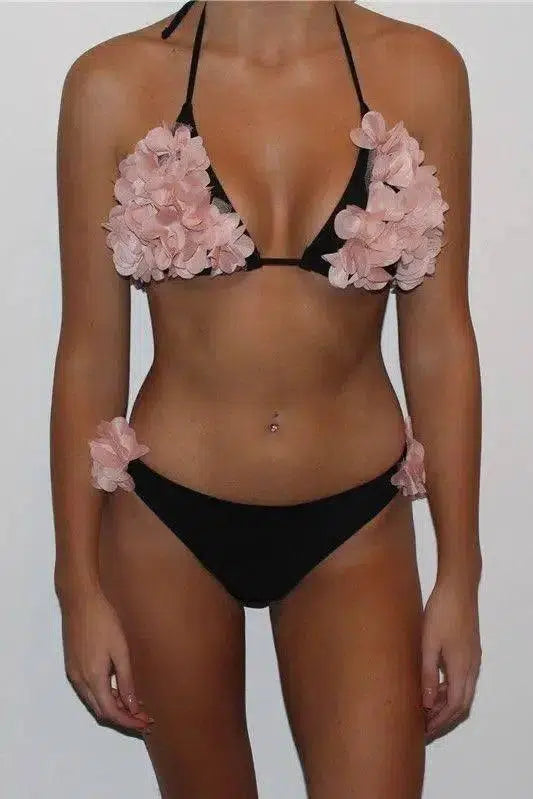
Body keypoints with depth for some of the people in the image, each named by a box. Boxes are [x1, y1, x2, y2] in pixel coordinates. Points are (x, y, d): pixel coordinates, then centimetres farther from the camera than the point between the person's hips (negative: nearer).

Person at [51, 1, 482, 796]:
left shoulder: (422, 71, -6)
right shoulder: (114, 82, -8)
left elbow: (440, 342, -2)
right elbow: (90, 353, -3)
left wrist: (459, 572, 0)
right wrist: (79, 581, -1)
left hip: (355, 523, 1)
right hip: (169, 520, 0)